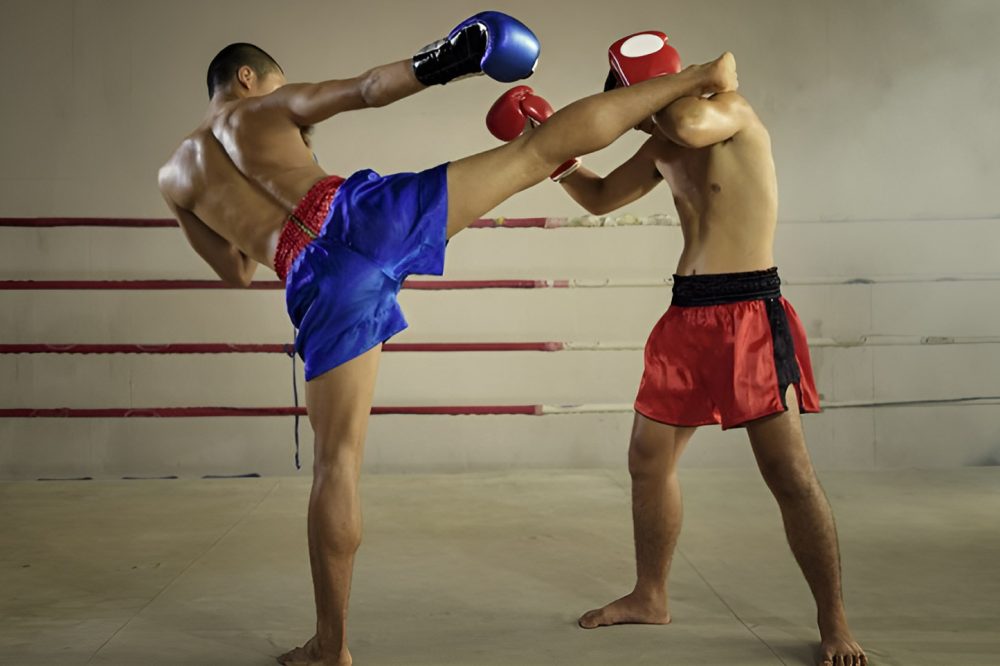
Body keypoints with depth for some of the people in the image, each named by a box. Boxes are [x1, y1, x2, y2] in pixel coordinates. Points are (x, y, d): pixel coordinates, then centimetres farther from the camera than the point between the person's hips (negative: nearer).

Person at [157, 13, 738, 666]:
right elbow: (368, 89, 11)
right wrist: (446, 61, 15)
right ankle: (700, 79, 13)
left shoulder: (174, 175, 31)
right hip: (363, 210, -1)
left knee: (336, 461, 7)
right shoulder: (268, 105, 24)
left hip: (321, 280, 1)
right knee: (543, 148, 9)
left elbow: (238, 272, 37)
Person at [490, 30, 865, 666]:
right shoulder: (662, 147, 14)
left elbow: (691, 124, -32)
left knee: (791, 475, -7)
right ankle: (650, 597, 28)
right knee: (649, 461, 12)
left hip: (748, 315, -8)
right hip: (687, 317, 8)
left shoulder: (732, 112, -8)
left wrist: (650, 79, -13)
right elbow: (601, 197, 25)